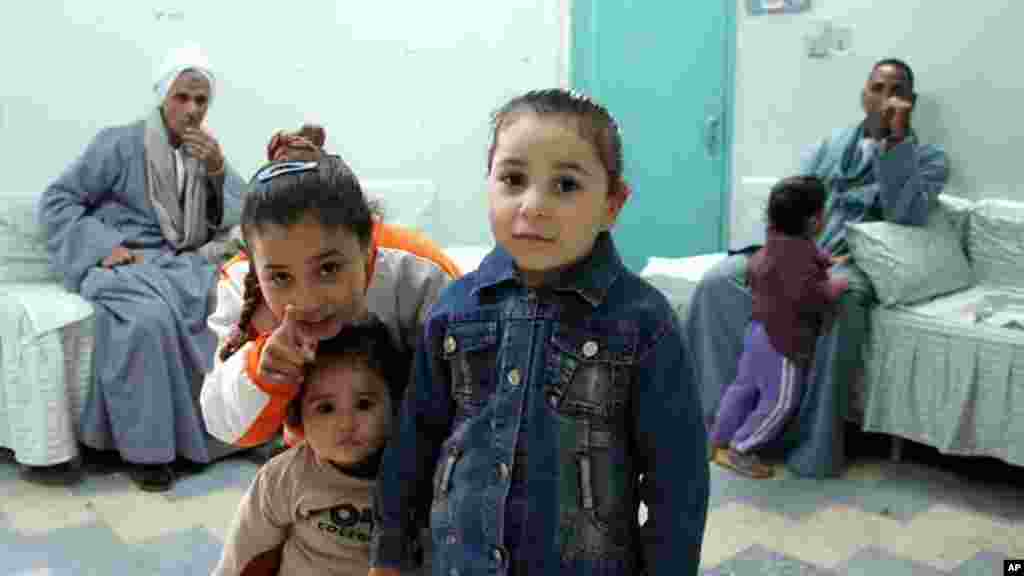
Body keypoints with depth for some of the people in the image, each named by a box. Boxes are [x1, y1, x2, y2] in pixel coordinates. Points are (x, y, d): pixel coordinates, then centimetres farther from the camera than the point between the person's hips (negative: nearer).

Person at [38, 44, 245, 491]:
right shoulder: (120, 143, -1)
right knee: (148, 316, -37)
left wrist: (218, 172, -11)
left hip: (177, 264, 4)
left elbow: (237, 222, 5)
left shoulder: (205, 152, 13)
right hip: (119, 263, -4)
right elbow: (55, 201, -1)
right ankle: (144, 447, -22)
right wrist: (104, 246, -16)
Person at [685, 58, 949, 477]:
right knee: (717, 281, -21)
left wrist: (897, 138, -11)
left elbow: (904, 215, -10)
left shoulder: (928, 158, 10)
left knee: (835, 304, -40)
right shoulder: (831, 143, 22)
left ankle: (814, 446, -29)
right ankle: (714, 409, -13)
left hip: (853, 262, -4)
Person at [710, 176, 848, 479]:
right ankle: (740, 451, 10)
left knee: (744, 387, 17)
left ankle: (718, 442, 27)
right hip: (783, 340, -10)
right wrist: (837, 286, -17)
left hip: (761, 329, 10)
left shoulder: (774, 243, 6)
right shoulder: (798, 251, -24)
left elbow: (753, 269, 21)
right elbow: (807, 294, -35)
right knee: (780, 402, 2)